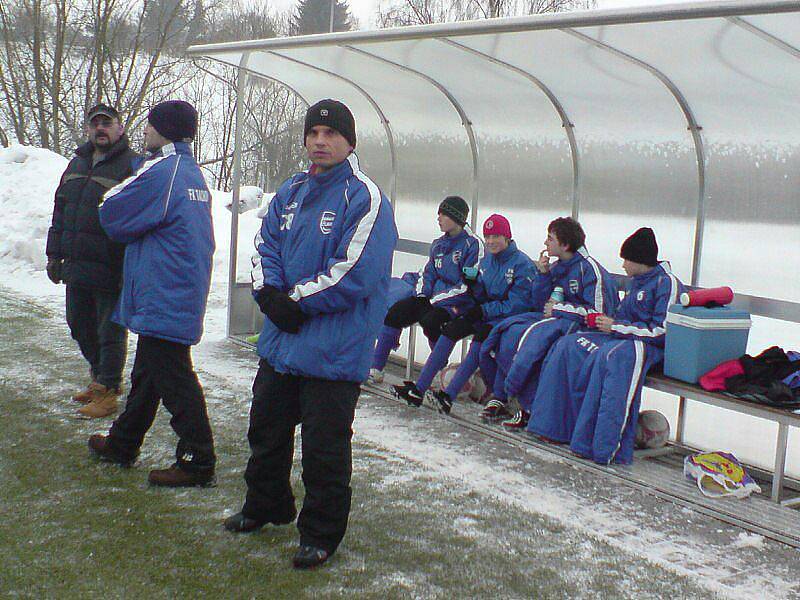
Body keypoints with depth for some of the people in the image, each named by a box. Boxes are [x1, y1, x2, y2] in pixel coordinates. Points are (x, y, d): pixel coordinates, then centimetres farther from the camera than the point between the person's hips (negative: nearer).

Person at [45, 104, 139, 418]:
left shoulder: (132, 165, -8)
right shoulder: (77, 163, 16)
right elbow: (60, 211, 22)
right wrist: (55, 254, 17)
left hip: (109, 271, -8)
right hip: (76, 267, 8)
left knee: (109, 332, 2)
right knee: (80, 327, 17)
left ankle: (107, 392, 13)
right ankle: (100, 378, 35)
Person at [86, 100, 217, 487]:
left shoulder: (161, 172, -17)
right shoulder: (193, 174, 13)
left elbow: (112, 216, -11)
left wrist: (112, 194, 8)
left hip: (164, 297, -10)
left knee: (173, 379, -4)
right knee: (147, 372, 20)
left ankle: (197, 462, 1)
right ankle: (122, 444, 34)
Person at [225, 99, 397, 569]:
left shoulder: (365, 198, -13)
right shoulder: (291, 192, 11)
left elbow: (354, 275, -21)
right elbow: (265, 247, 11)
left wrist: (295, 300, -15)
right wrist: (270, 294, -9)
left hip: (333, 352, -7)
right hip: (281, 343, 8)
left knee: (324, 447, 2)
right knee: (267, 429, 21)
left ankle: (322, 533, 19)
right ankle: (265, 506, 42)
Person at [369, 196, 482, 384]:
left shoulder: (473, 244, -10)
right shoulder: (438, 244, 14)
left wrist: (437, 300, -18)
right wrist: (421, 295, -3)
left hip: (457, 303, -7)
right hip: (433, 297, 7)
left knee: (430, 320, -34)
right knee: (395, 312, -11)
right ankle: (375, 369, -11)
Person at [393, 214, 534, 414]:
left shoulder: (522, 263, -11)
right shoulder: (487, 260, 11)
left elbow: (517, 304, -16)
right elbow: (482, 296, 13)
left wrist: (483, 311, -17)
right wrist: (472, 283, -8)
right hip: (486, 313, 7)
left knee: (481, 336, -34)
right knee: (450, 329, -16)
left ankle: (449, 396, -36)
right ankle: (418, 389, -19)